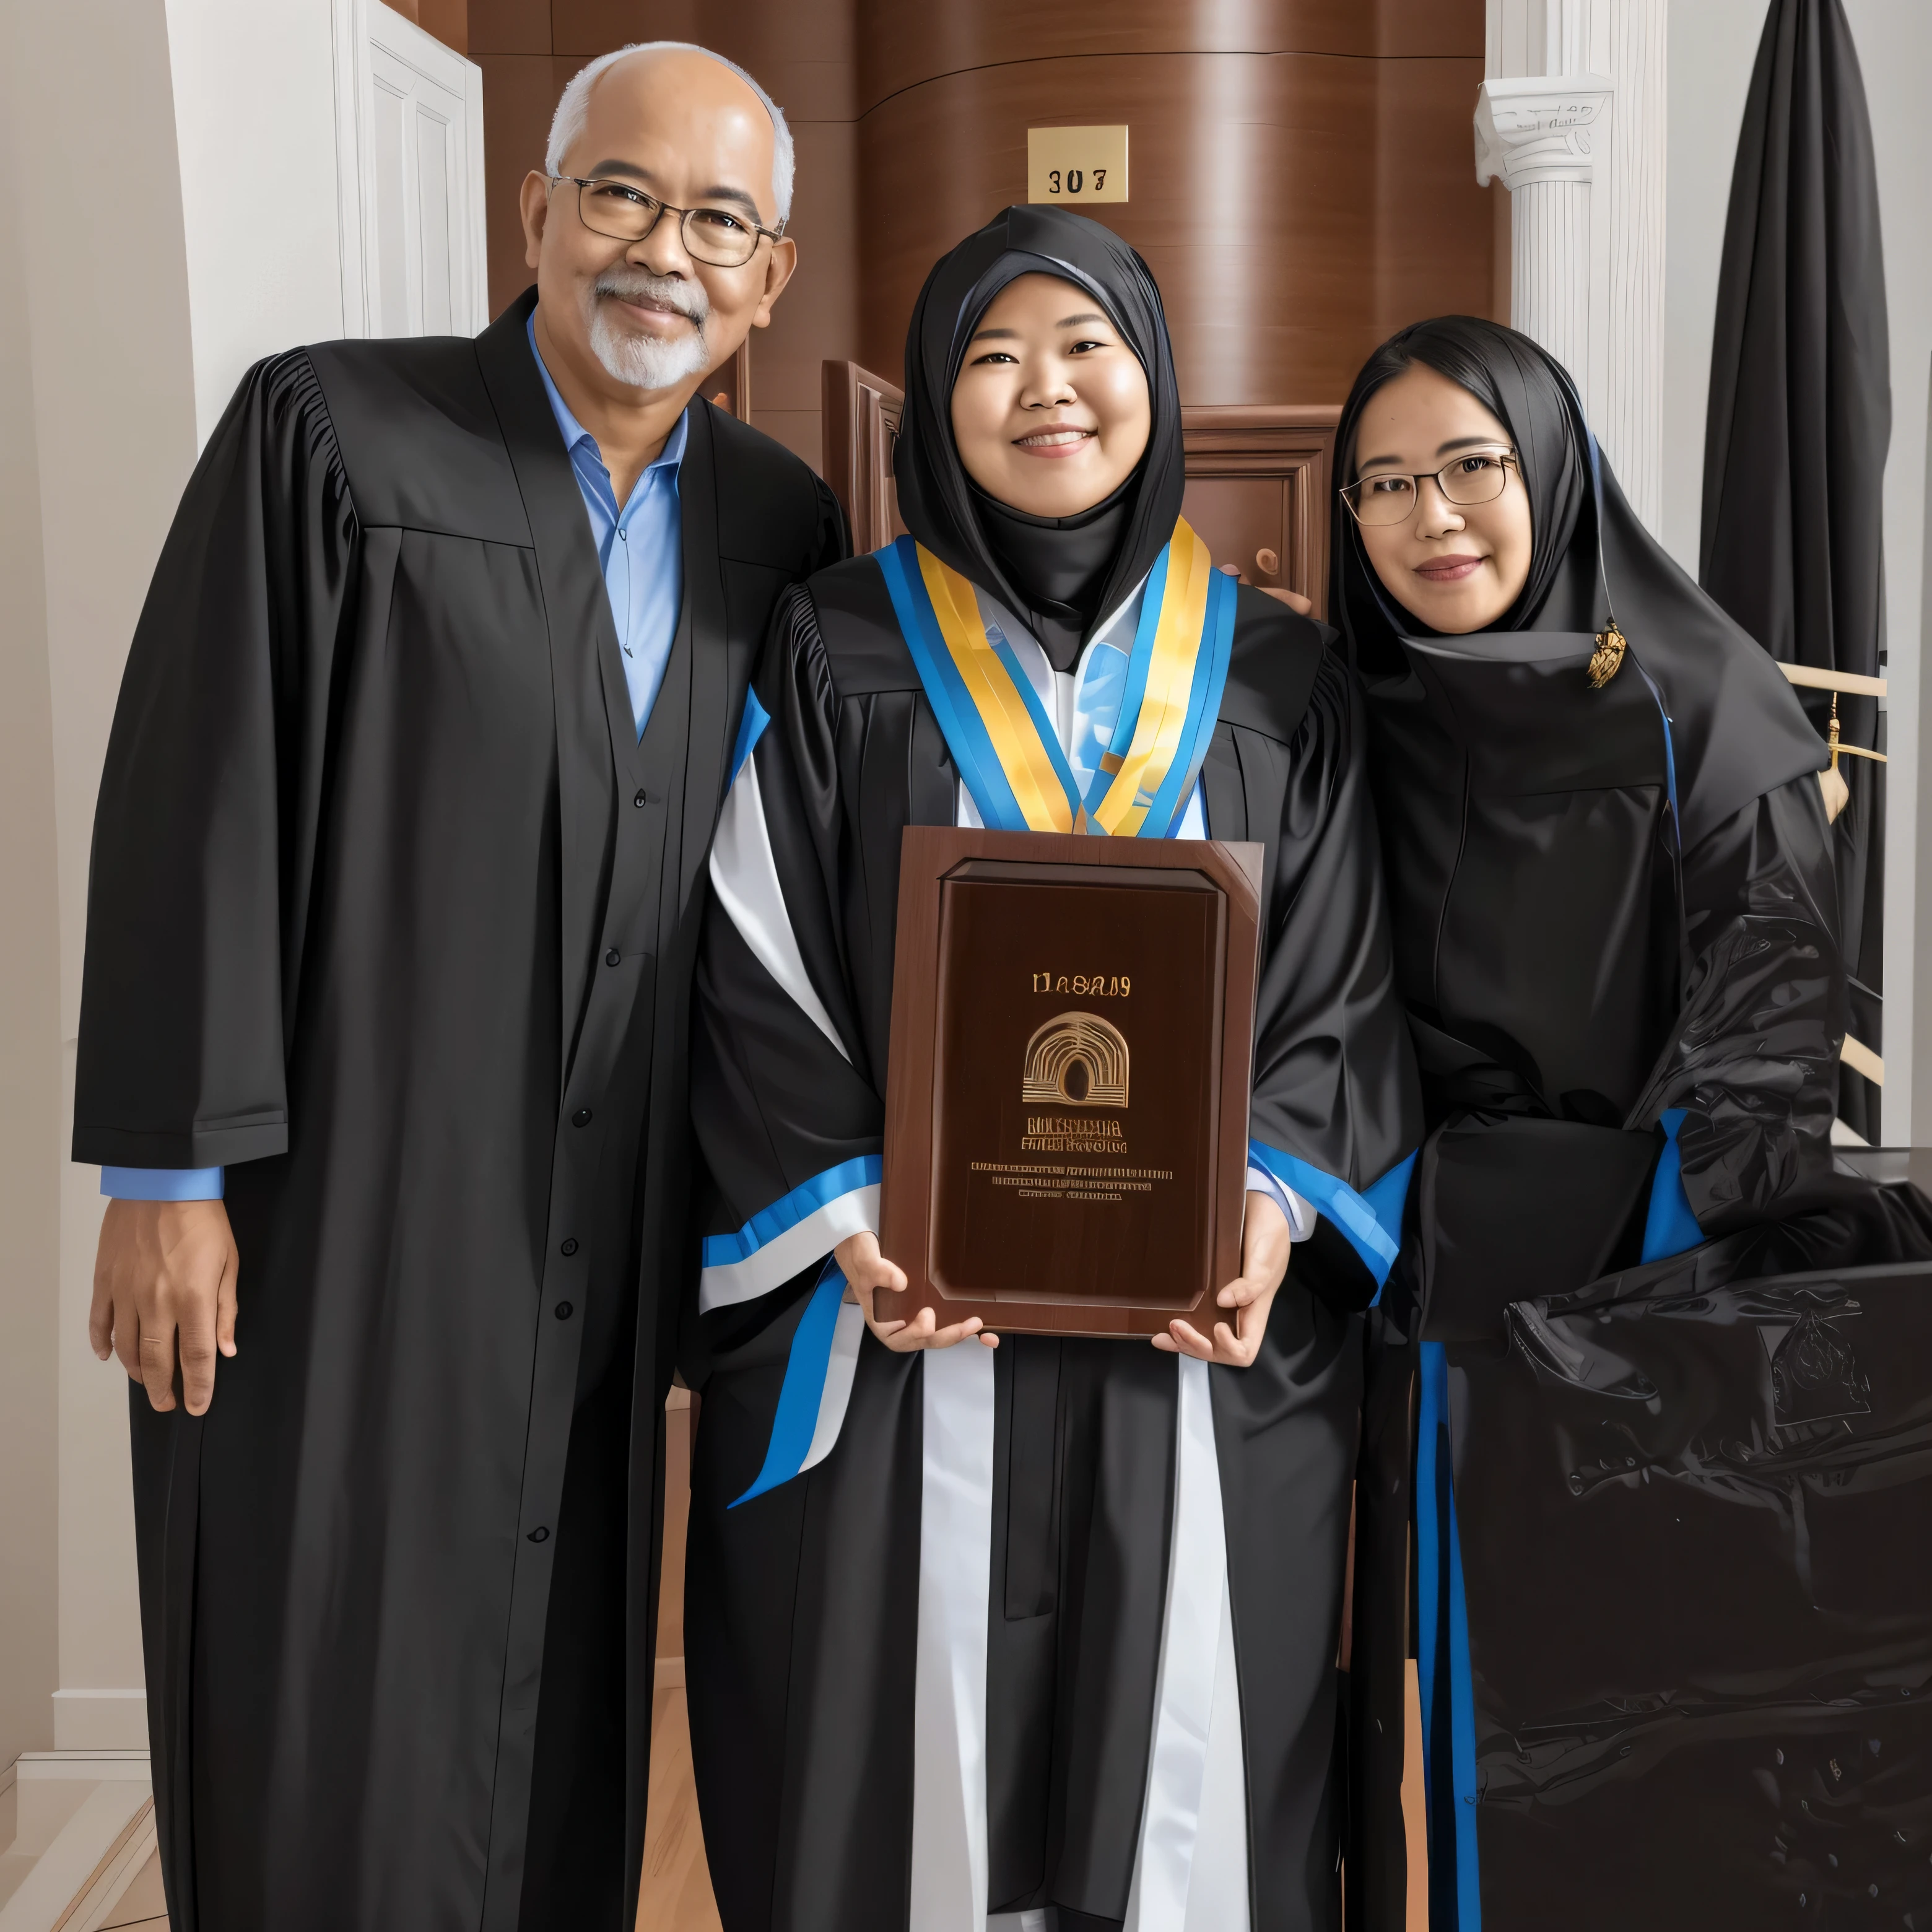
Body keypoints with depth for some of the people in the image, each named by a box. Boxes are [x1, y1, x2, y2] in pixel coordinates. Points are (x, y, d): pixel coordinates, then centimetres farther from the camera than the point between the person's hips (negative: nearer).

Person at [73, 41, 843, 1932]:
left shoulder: (783, 527, 8)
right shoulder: (326, 430, -5)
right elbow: (192, 799, -8)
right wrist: (164, 1168, -11)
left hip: (607, 1254, 4)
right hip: (336, 1211, -3)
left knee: (562, 1734, 13)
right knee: (330, 1729, 5)